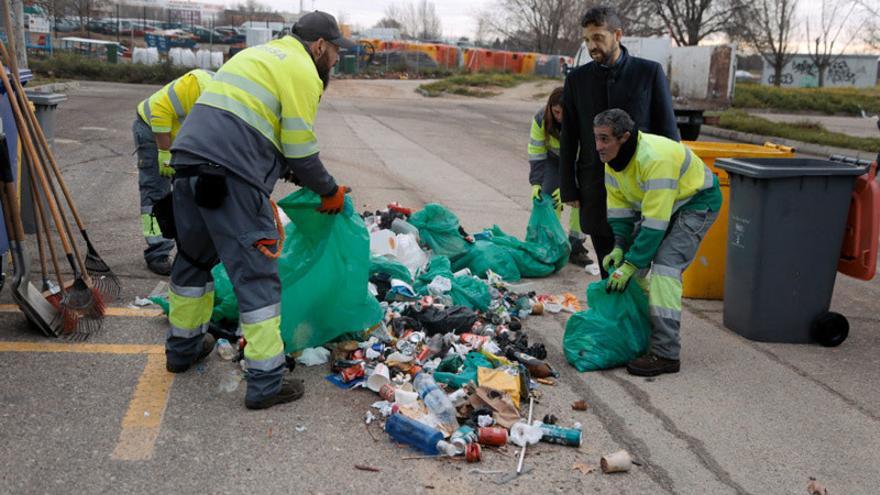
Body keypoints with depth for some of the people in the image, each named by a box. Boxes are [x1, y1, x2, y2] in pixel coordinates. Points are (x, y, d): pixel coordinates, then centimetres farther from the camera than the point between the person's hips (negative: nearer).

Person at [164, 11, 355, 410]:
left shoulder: (261, 54, 28)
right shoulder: (301, 70, 0)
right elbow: (301, 149, -4)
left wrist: (287, 172, 25)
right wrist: (330, 191, 10)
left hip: (189, 159, 9)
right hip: (231, 175, -9)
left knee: (193, 258, 23)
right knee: (257, 276, -3)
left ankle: (182, 347, 39)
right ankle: (266, 383, 1)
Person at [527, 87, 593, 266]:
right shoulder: (541, 119, -26)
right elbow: (536, 153, -22)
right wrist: (536, 183, -31)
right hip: (554, 159, 2)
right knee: (549, 197, -13)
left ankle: (575, 248, -4)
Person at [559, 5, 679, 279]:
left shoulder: (649, 72, -1)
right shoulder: (577, 79, 5)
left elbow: (667, 130, 1)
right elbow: (568, 138, 8)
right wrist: (568, 187, 4)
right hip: (596, 188, 2)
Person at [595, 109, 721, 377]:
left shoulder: (655, 158, -36)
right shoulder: (612, 158, -8)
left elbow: (655, 221, -35)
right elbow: (619, 206, 0)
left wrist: (630, 264, -31)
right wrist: (619, 246, -12)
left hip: (696, 202, -9)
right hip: (654, 204, 9)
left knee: (665, 264, -22)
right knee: (633, 253, 4)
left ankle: (666, 353, -21)